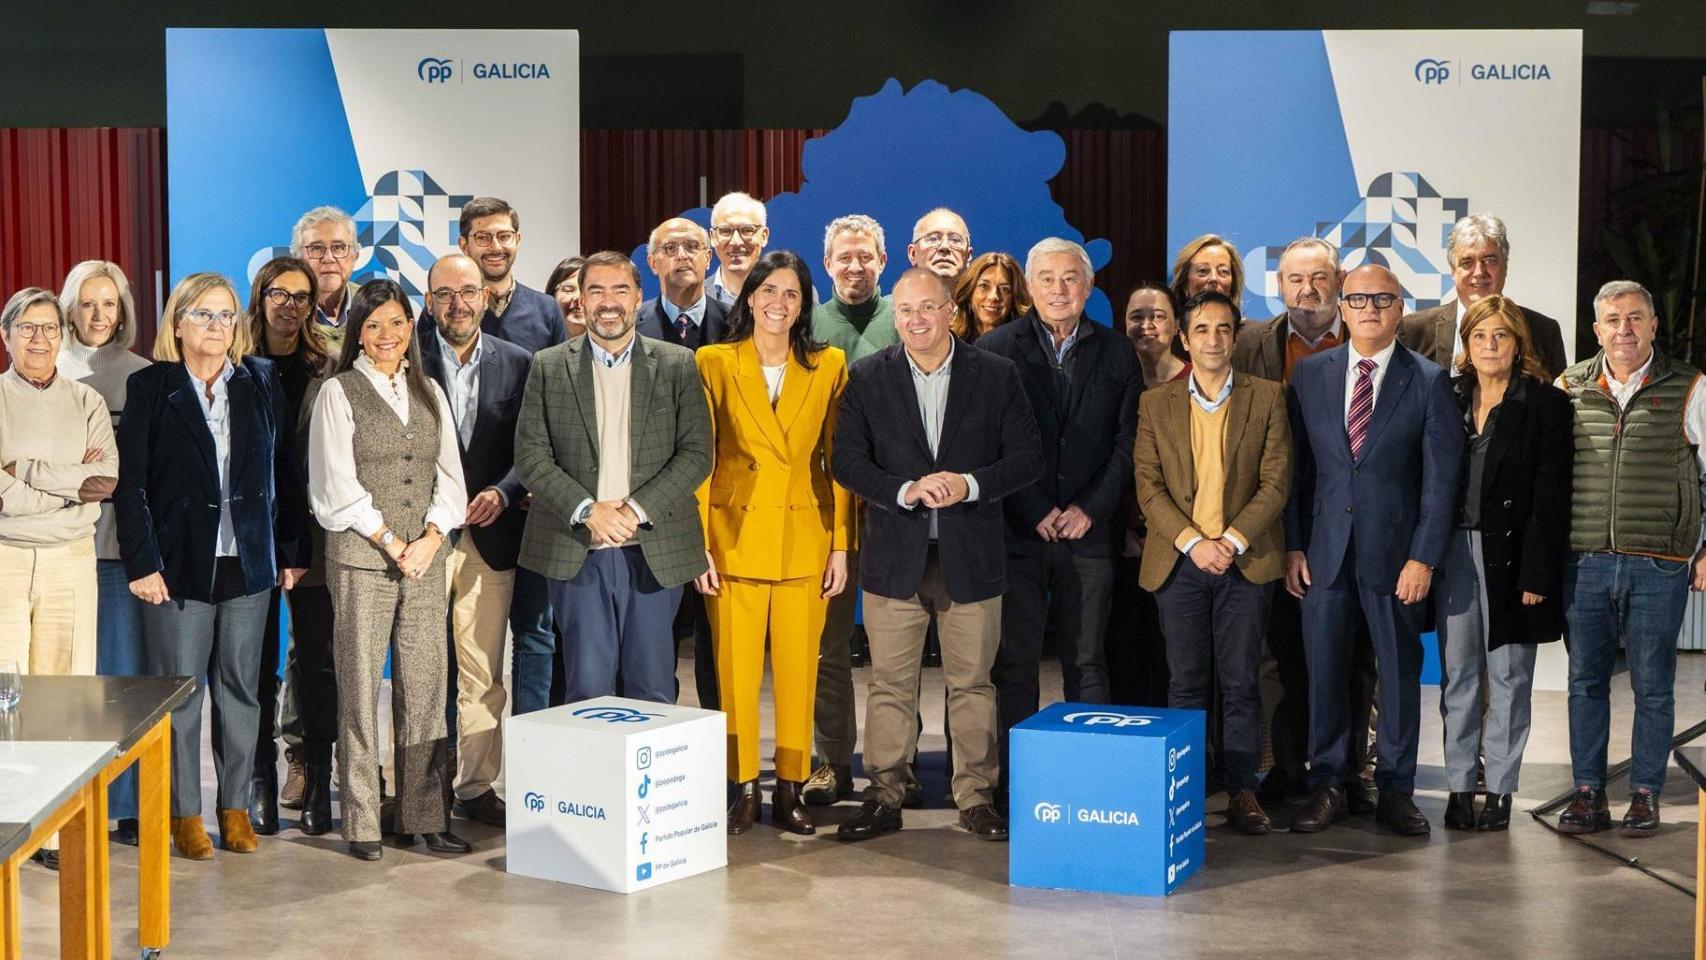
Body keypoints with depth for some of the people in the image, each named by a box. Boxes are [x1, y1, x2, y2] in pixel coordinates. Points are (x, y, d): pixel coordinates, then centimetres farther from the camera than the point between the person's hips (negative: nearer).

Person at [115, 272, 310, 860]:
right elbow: (130, 482, -4)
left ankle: (236, 807, 18)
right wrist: (142, 563, -10)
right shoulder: (150, 387, -1)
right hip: (180, 563, -2)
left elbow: (286, 472, 8)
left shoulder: (262, 383, 7)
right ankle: (184, 813, 13)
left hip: (248, 562, 3)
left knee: (241, 690, 8)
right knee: (179, 694, 3)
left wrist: (294, 552, 4)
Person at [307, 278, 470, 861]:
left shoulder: (429, 393, 15)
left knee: (426, 687, 3)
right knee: (360, 688, -2)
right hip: (360, 559, -4)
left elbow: (450, 475, 12)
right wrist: (390, 541, -9)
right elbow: (337, 485, -6)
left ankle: (424, 817, 8)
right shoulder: (338, 392, 1)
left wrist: (430, 539, -4)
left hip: (426, 556, 4)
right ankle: (362, 824, 4)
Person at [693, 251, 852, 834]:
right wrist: (698, 545, -6)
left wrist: (841, 545, 0)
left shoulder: (828, 366, 6)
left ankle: (790, 790, 15)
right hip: (735, 538, -1)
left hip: (805, 540, 1)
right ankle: (743, 791, 11)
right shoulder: (715, 363, 2)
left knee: (798, 671, 4)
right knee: (735, 671, 0)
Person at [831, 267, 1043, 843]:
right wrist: (906, 490, -17)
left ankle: (976, 797, 17)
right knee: (890, 684, 5)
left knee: (972, 683, 6)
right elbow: (847, 461, -1)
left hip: (971, 556, 0)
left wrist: (969, 485, -15)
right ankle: (885, 797, 14)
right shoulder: (867, 379, 4)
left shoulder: (997, 375, 3)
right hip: (895, 557, 0)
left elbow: (1028, 457, 1)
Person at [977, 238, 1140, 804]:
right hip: (1018, 530, -1)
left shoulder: (1115, 354, 10)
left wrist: (1091, 508, -6)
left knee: (1086, 664, 5)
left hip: (1088, 530, 1)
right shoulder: (995, 349, 3)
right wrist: (1034, 512, -8)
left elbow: (1128, 442, 6)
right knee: (1015, 662, 1)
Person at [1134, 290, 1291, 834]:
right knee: (1185, 682, 3)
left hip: (1245, 561, -1)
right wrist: (1192, 542, -11)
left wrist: (1233, 540, -11)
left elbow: (1276, 481, 0)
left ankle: (1242, 790, 8)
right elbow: (1148, 486, 1)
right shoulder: (1155, 404, 8)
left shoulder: (1266, 398, 6)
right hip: (1179, 561, 1)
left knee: (1241, 682, 1)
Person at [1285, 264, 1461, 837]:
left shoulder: (1429, 382, 0)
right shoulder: (1310, 374, 6)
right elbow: (1294, 467, 7)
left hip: (1395, 553, -1)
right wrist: (1292, 546, 1)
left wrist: (1423, 557, -10)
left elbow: (1441, 478, -3)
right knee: (1323, 670, 5)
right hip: (1324, 550, 2)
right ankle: (1326, 786, 16)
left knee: (1400, 671, 6)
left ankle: (1396, 790, 17)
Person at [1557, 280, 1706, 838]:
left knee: (1653, 687, 5)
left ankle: (1645, 796, 15)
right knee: (1585, 682, 7)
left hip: (1658, 565, -2)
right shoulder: (1569, 389, 6)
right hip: (1583, 562, 2)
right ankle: (1588, 794, 16)